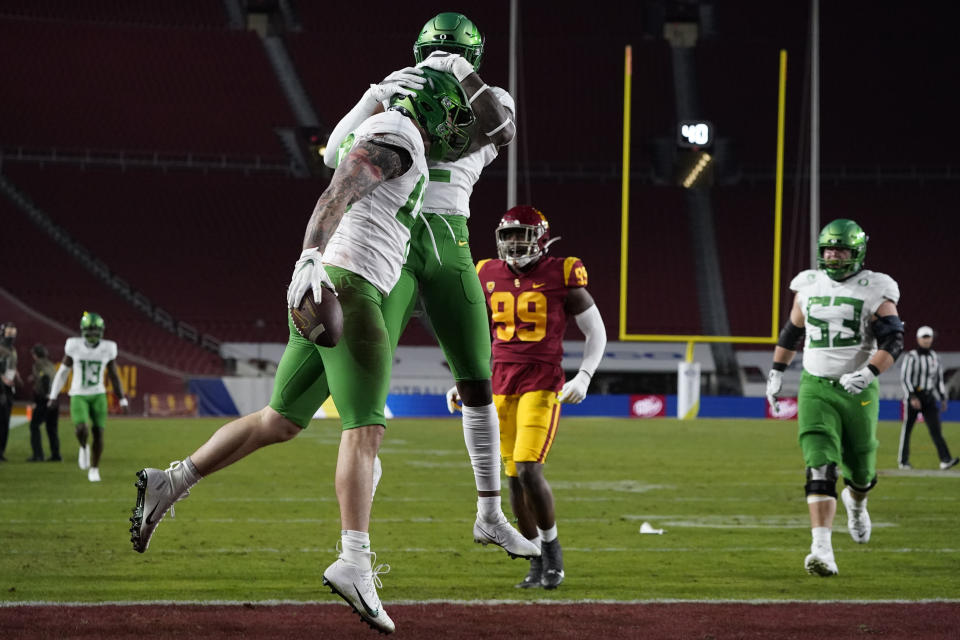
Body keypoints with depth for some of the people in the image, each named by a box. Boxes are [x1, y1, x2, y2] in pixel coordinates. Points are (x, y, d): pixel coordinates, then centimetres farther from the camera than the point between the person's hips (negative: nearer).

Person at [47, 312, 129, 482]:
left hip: (98, 396, 2)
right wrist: (53, 397, 4)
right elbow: (63, 372, 3)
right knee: (81, 429, -23)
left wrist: (122, 398, 7)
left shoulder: (107, 349, -5)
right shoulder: (74, 346, -8)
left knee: (98, 433, 0)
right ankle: (84, 447, 12)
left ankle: (94, 469, 20)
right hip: (79, 396, -2)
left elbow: (114, 375, 7)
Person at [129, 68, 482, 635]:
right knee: (365, 429, -13)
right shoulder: (396, 136, -6)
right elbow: (337, 195, -20)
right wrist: (312, 257, -33)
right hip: (346, 287, -10)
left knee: (281, 422, 15)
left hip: (323, 294, 10)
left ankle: (168, 484, 16)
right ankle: (355, 561, -22)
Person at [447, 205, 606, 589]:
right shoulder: (489, 277, 8)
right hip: (501, 384, 5)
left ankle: (552, 546, 4)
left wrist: (583, 377, -10)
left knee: (528, 469, -17)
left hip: (542, 383, -5)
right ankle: (538, 562, 16)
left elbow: (596, 332, 2)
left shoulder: (561, 276, -5)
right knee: (514, 477, 4)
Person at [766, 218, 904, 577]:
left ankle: (856, 501, 53)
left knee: (859, 468, 14)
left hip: (857, 392, -1)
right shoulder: (809, 286, 7)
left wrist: (868, 373, -27)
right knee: (820, 469, -16)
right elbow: (791, 331, 23)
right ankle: (822, 550, -24)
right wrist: (776, 372, 25)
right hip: (815, 387, 1)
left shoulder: (874, 291, -5)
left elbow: (893, 342, -12)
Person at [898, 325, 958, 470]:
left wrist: (943, 398, 13)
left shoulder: (934, 357, 10)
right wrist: (912, 397, -23)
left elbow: (939, 379, 18)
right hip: (912, 396, -4)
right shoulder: (911, 357, -9)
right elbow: (904, 378, -14)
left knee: (935, 428, -9)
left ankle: (945, 460, -20)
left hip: (929, 398, 4)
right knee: (907, 429, 4)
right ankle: (903, 461, 16)